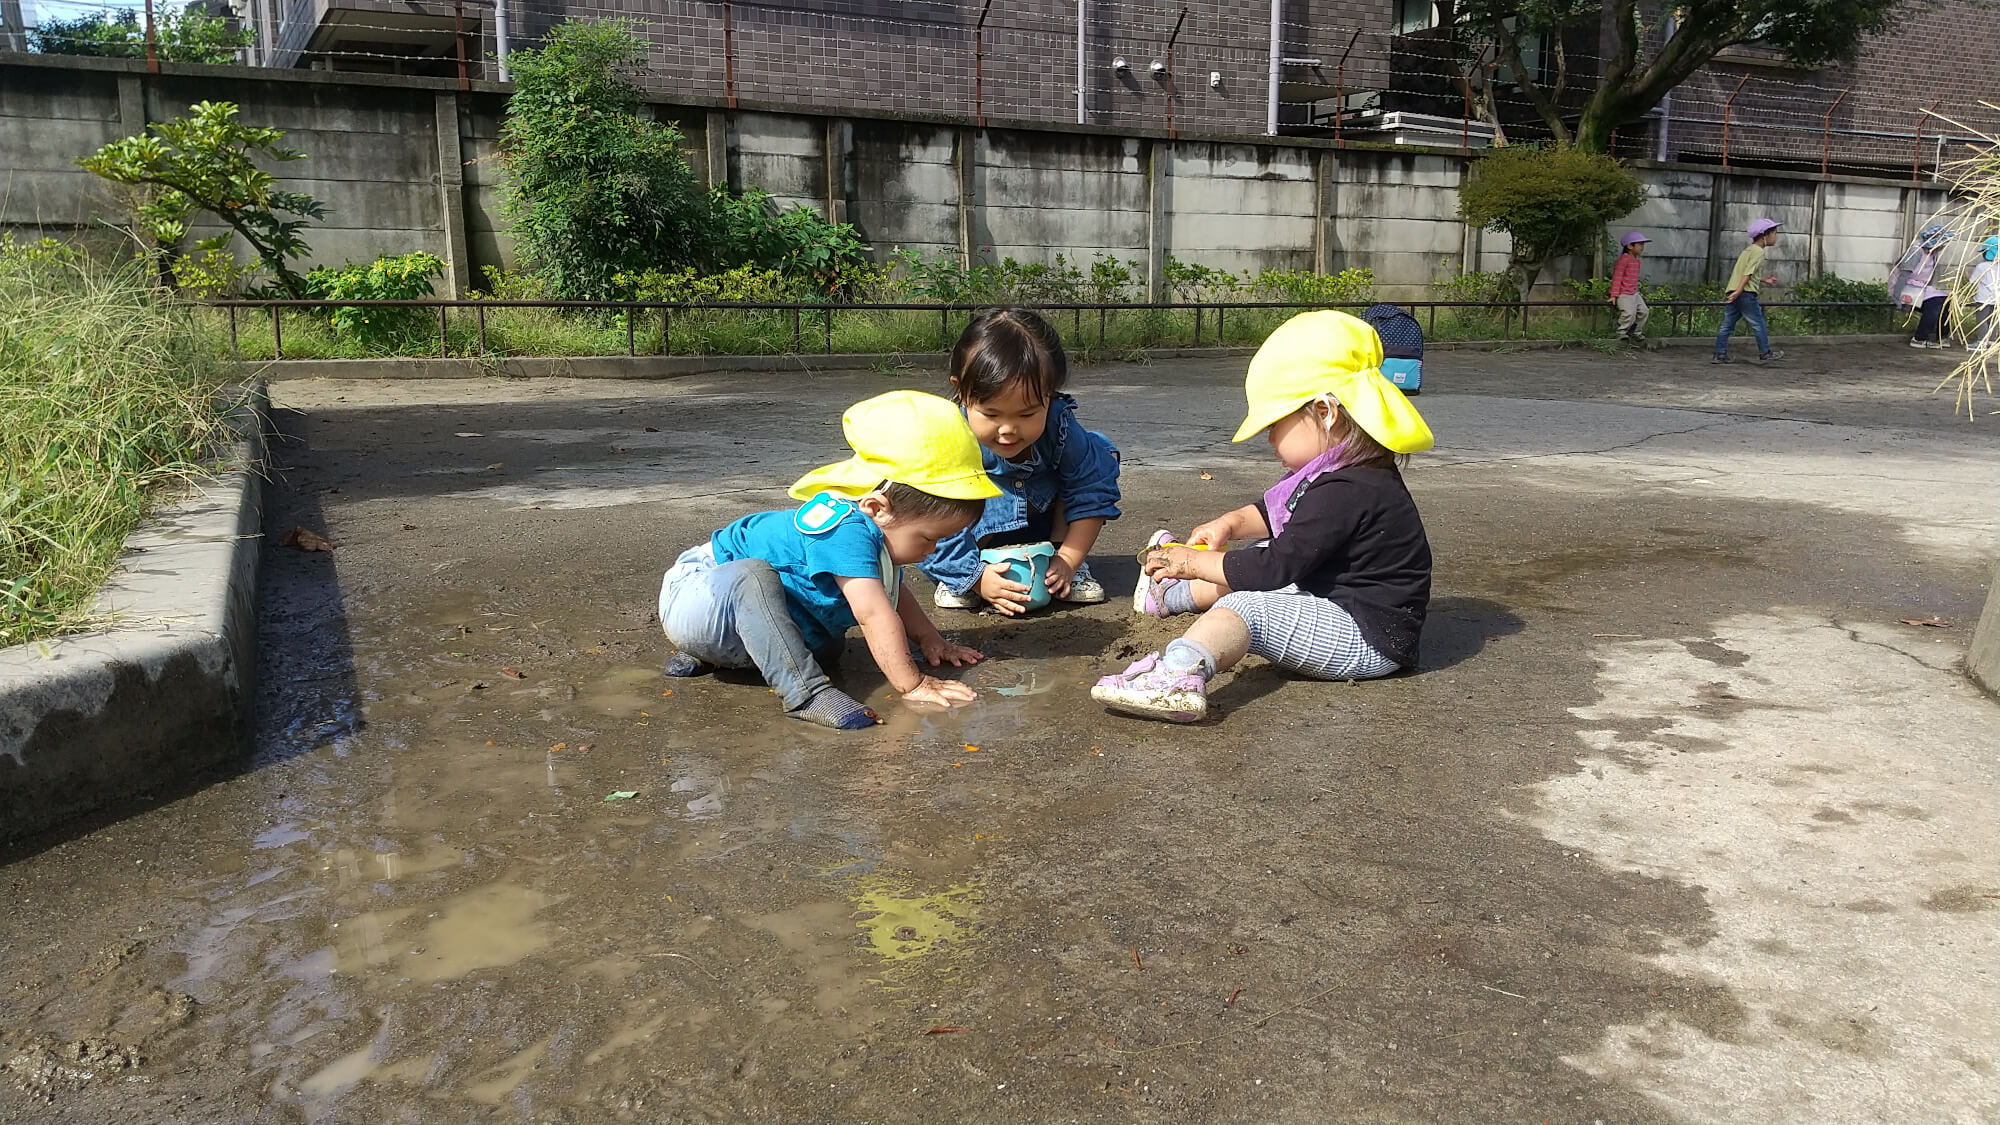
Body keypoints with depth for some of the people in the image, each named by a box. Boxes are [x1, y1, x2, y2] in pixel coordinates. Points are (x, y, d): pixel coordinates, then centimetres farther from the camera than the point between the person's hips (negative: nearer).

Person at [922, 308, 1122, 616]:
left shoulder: (1060, 427, -28)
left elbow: (1092, 495, -18)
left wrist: (1069, 560, -23)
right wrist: (975, 578, -39)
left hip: (1043, 526, 3)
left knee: (1100, 456, -15)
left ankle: (1055, 548, -7)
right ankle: (955, 579, -8)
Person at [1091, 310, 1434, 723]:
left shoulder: (1343, 491, -24)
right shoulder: (1354, 473, 11)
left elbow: (1277, 567, -23)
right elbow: (1279, 514, 28)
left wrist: (1197, 562, -13)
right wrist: (1231, 523, 13)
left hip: (1368, 640, -12)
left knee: (1245, 608, -31)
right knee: (1249, 572, 23)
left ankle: (1177, 676, -57)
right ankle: (1171, 592, 48)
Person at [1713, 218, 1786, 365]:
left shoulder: (1748, 249, 21)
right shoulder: (1758, 252, -7)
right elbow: (1748, 273, -18)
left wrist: (1764, 280, 36)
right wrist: (1738, 291, -26)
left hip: (1731, 291, 9)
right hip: (1745, 293, -9)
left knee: (1727, 325, 6)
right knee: (1758, 324, 1)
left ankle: (1720, 354, 4)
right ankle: (1765, 354, 6)